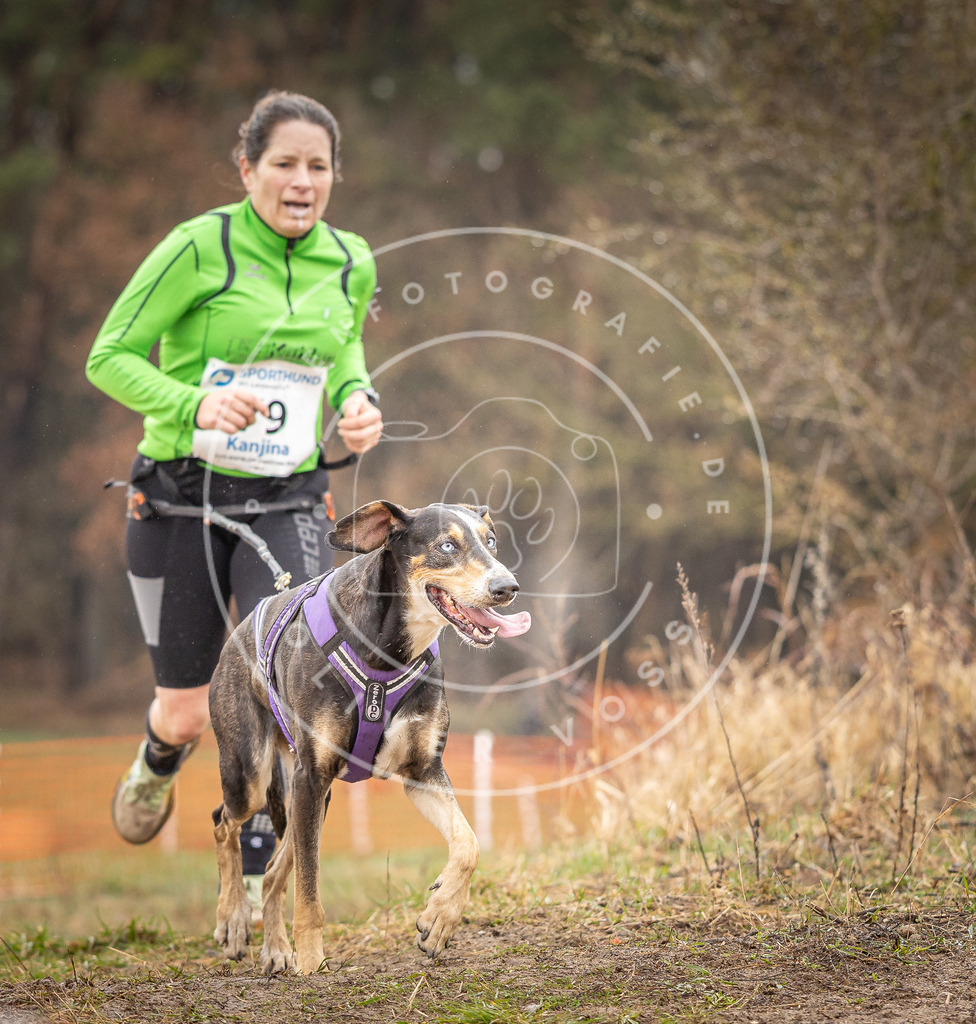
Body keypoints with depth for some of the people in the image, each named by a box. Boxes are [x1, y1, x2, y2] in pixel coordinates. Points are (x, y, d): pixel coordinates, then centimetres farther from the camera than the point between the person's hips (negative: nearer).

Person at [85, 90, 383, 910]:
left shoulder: (352, 264, 3)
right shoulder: (199, 248, -13)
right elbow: (109, 358, -10)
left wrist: (358, 403, 0)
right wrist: (194, 405, -27)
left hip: (287, 503, 3)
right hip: (182, 498, -2)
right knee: (187, 709, 8)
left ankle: (255, 870, 4)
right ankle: (159, 761, 49)